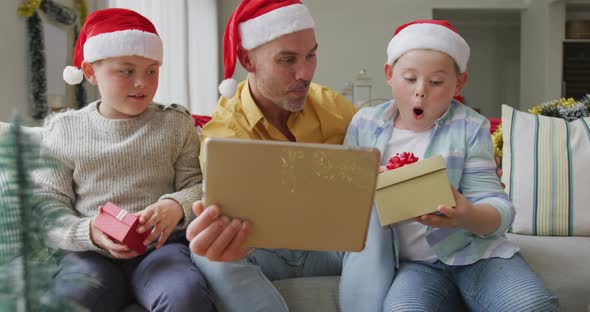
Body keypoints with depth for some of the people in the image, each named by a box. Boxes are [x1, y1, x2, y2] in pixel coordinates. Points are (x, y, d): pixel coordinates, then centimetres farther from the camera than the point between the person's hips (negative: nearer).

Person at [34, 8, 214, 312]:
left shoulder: (176, 123, 8)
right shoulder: (63, 130, 8)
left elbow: (198, 184, 5)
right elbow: (48, 204, 6)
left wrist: (177, 205, -19)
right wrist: (88, 233, -14)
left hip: (162, 245, 0)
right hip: (91, 252, 1)